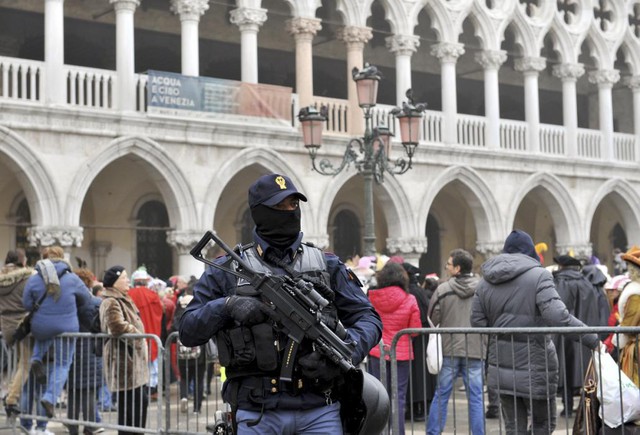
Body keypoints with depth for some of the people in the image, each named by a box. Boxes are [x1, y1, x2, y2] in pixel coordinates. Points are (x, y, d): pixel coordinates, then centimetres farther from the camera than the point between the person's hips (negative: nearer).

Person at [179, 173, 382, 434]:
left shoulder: (327, 265, 10)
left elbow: (367, 318, 10)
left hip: (319, 411, 1)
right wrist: (226, 306, -14)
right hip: (258, 414, -1)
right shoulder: (228, 270, 6)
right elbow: (188, 331, 5)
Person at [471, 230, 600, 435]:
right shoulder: (538, 275, -11)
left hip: (502, 368, 5)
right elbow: (557, 316, -22)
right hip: (534, 366, -5)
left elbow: (477, 322, 6)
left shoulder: (485, 281, 6)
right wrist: (592, 339, -18)